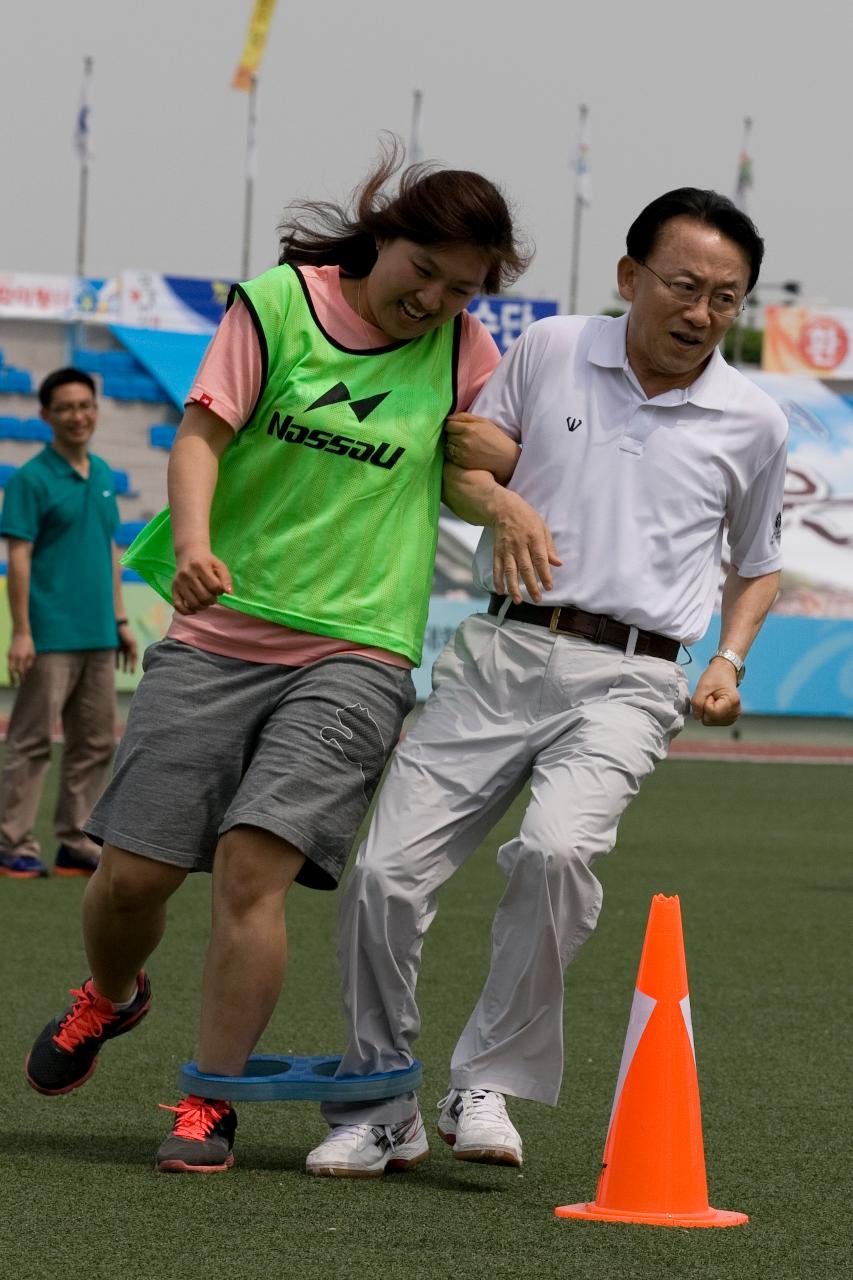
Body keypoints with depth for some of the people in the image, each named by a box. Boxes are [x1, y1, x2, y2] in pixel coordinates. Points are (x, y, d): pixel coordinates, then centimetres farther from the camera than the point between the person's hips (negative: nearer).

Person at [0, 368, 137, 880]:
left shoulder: (104, 475, 12)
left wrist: (120, 620, 15)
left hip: (98, 636, 7)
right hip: (51, 636, -7)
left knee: (96, 742, 10)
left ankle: (77, 843, 17)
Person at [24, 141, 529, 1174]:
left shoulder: (459, 347, 6)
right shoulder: (278, 302, -1)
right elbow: (204, 429, -8)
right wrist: (191, 537, -24)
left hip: (354, 654, 0)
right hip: (219, 632, 0)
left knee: (253, 864, -18)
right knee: (132, 873, 0)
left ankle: (209, 1104, -5)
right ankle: (108, 997, 35)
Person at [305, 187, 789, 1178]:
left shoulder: (753, 423, 8)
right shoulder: (550, 351, 7)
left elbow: (756, 566, 23)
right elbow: (457, 460, 16)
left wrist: (729, 662, 7)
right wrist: (502, 504, -6)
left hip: (625, 682, -1)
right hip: (498, 652, 2)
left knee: (558, 848, -30)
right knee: (383, 873, -8)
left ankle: (488, 1085, -14)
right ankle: (379, 1106, 11)